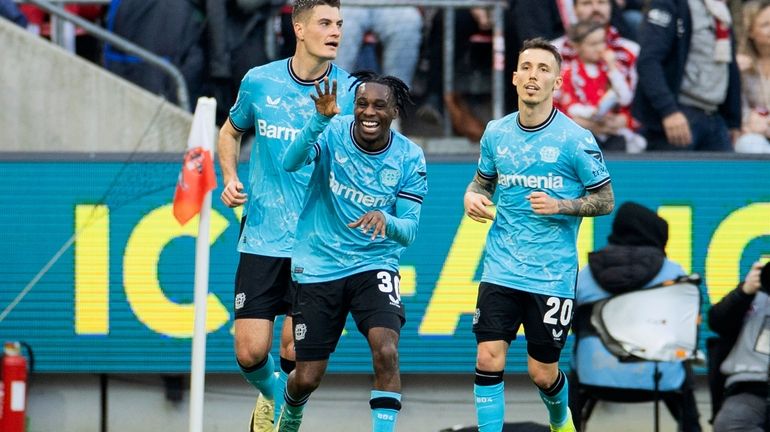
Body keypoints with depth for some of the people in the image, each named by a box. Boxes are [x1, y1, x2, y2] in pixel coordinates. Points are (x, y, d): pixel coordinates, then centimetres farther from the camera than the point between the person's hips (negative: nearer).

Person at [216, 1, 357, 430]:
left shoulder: (349, 91, -5)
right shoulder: (259, 82, 1)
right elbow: (231, 132, 20)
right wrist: (230, 179, 3)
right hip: (262, 238, 1)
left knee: (295, 353, -5)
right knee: (251, 352, -3)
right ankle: (270, 395, 32)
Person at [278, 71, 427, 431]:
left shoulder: (409, 157, -8)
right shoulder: (332, 133, -12)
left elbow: (409, 230, -10)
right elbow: (291, 162, -31)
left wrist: (385, 220, -33)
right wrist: (321, 119, -46)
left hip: (374, 265, 0)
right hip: (318, 266, 0)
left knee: (386, 353, -25)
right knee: (307, 377, 6)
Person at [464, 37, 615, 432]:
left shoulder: (575, 139, -9)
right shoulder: (496, 133, 4)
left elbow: (605, 200, -2)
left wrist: (560, 206, -18)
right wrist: (473, 196, -2)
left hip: (552, 276, -3)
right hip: (501, 269, 3)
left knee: (542, 373, 5)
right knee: (489, 358, -11)